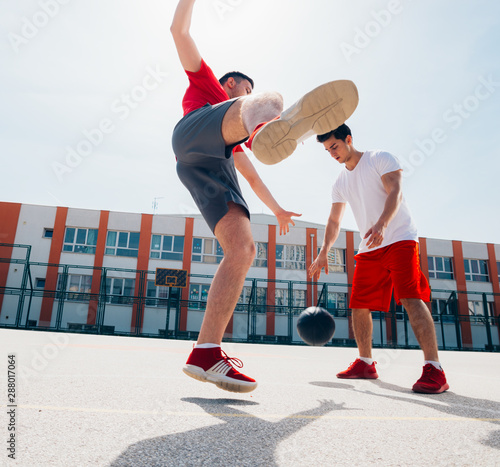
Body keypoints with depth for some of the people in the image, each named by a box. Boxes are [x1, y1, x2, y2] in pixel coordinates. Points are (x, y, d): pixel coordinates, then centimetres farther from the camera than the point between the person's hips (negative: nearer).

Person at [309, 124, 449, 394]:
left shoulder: (380, 159, -1)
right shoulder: (340, 183, 15)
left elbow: (395, 193, -16)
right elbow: (334, 222, 16)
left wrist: (381, 224, -35)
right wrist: (324, 252, 2)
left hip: (399, 239, -6)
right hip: (368, 249, 6)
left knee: (411, 297, -21)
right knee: (359, 305, 2)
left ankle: (434, 369, -19)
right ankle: (366, 363, 16)